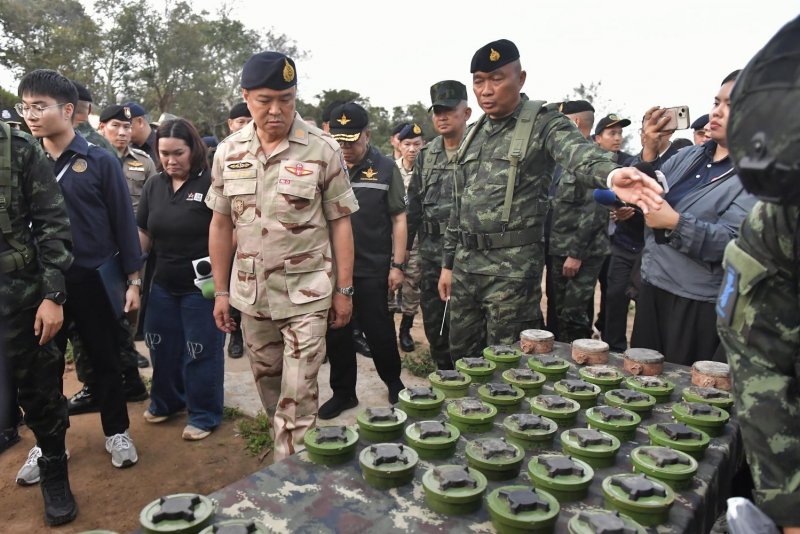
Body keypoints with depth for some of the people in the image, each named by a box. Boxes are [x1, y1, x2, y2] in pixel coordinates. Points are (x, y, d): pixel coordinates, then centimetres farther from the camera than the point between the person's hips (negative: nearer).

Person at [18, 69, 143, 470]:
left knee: (105, 360, 10)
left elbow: (124, 222, -3)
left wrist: (133, 279, -4)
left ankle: (116, 433, 27)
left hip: (93, 279, -2)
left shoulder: (100, 161, -5)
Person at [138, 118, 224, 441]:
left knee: (201, 352, 5)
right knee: (163, 346, 18)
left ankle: (204, 415, 23)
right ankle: (166, 401, 41)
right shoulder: (154, 186, 7)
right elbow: (143, 234, 11)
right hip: (163, 284, 6)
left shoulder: (212, 183, -12)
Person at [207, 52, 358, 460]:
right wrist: (221, 291, 7)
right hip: (251, 293, 4)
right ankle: (288, 456, 39)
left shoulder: (322, 150, -8)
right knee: (268, 385, 18)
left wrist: (344, 289, -5)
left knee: (297, 396, 0)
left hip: (306, 293, -4)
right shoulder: (229, 152, 2)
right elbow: (220, 224, 7)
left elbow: (340, 223, -5)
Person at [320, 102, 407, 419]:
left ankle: (394, 382, 31)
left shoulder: (385, 169, -1)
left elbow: (398, 219, -1)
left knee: (379, 332, 7)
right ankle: (343, 392, 27)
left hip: (373, 270, -3)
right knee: (336, 334, 10)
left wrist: (398, 264, -6)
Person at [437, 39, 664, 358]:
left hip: (513, 268, -6)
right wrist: (448, 263, 16)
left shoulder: (543, 123, -7)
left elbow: (578, 154, -29)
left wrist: (611, 174, -52)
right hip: (465, 263, 6)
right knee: (462, 359, 16)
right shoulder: (474, 134, 13)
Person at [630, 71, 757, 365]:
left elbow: (733, 243, -22)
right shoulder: (690, 155, 9)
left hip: (700, 308, -6)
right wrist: (649, 151, -11)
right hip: (652, 290, 6)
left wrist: (675, 223, -34)